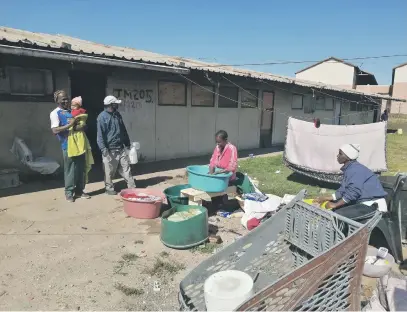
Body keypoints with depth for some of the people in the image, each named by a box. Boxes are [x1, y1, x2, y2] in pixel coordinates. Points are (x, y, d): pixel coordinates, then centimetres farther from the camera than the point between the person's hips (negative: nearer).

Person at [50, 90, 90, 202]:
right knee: (70, 170, 0)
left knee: (81, 169, 10)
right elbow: (55, 130, -14)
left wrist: (75, 127, -9)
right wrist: (70, 125, -17)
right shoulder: (55, 113, -2)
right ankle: (69, 192, 13)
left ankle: (79, 190, 22)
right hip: (68, 145, -6)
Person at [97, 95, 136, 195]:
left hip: (121, 148, 6)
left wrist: (127, 143, 20)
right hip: (110, 149, -6)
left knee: (126, 168, 7)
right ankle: (109, 188, 20)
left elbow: (123, 130, 19)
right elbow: (100, 134, -14)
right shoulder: (102, 116, -10)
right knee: (109, 171, 5)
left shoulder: (117, 115, 12)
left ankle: (132, 186, 12)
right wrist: (103, 148, -20)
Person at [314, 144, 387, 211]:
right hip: (365, 203, 9)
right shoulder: (348, 169, 10)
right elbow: (342, 191, 12)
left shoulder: (355, 170, -19)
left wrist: (335, 205, -21)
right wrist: (325, 198, 11)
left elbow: (352, 192, -26)